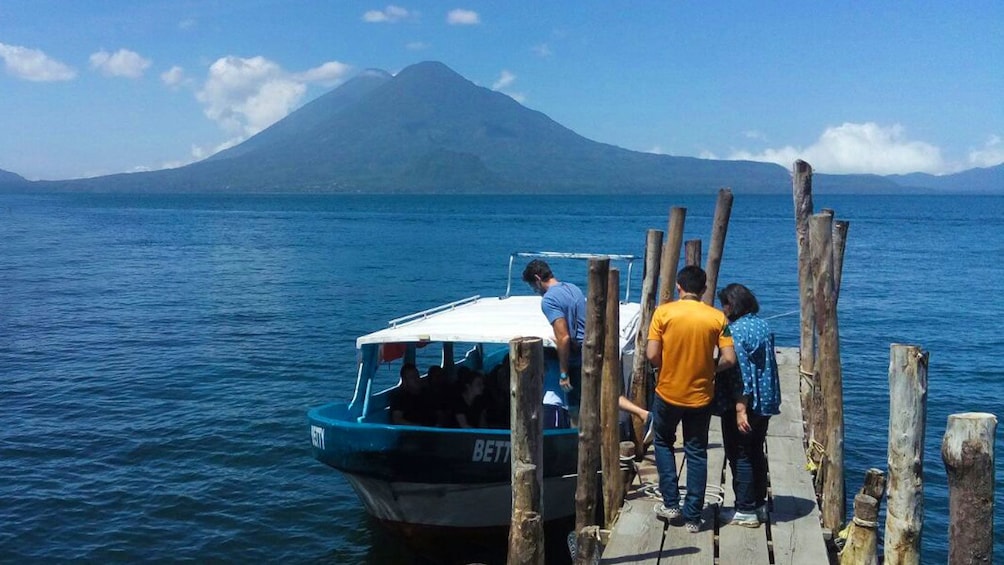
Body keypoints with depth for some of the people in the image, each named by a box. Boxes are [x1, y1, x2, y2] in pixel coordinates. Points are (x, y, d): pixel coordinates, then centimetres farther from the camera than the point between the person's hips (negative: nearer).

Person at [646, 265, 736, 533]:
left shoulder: (664, 312, -10)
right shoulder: (717, 317, -5)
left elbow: (652, 355, -13)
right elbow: (729, 359, -9)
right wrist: (710, 369, 11)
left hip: (668, 392, -1)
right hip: (701, 396, 1)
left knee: (663, 443, 22)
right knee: (697, 454, 12)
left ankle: (670, 504, 19)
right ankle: (693, 516, 15)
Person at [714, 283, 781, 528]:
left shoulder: (735, 331, -17)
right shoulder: (763, 326, 8)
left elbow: (739, 372, -22)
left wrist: (740, 409, -22)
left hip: (743, 405, -8)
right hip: (766, 402, 8)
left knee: (740, 456, 2)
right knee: (756, 453, 17)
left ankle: (746, 511, 7)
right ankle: (760, 505, 25)